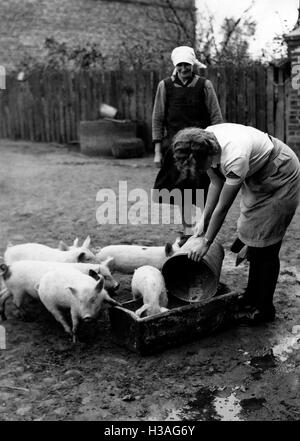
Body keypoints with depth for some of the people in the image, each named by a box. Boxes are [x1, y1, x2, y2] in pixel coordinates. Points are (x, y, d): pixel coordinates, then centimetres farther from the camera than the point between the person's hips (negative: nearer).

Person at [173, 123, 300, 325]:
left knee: (265, 245, -5)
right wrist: (204, 219, -7)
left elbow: (223, 207, -30)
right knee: (252, 238, 13)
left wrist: (206, 242, -19)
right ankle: (252, 297, 28)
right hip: (256, 176, 8)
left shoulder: (235, 158, -40)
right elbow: (216, 183, -3)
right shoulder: (204, 143, -17)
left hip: (281, 178, -8)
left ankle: (264, 309, 9)